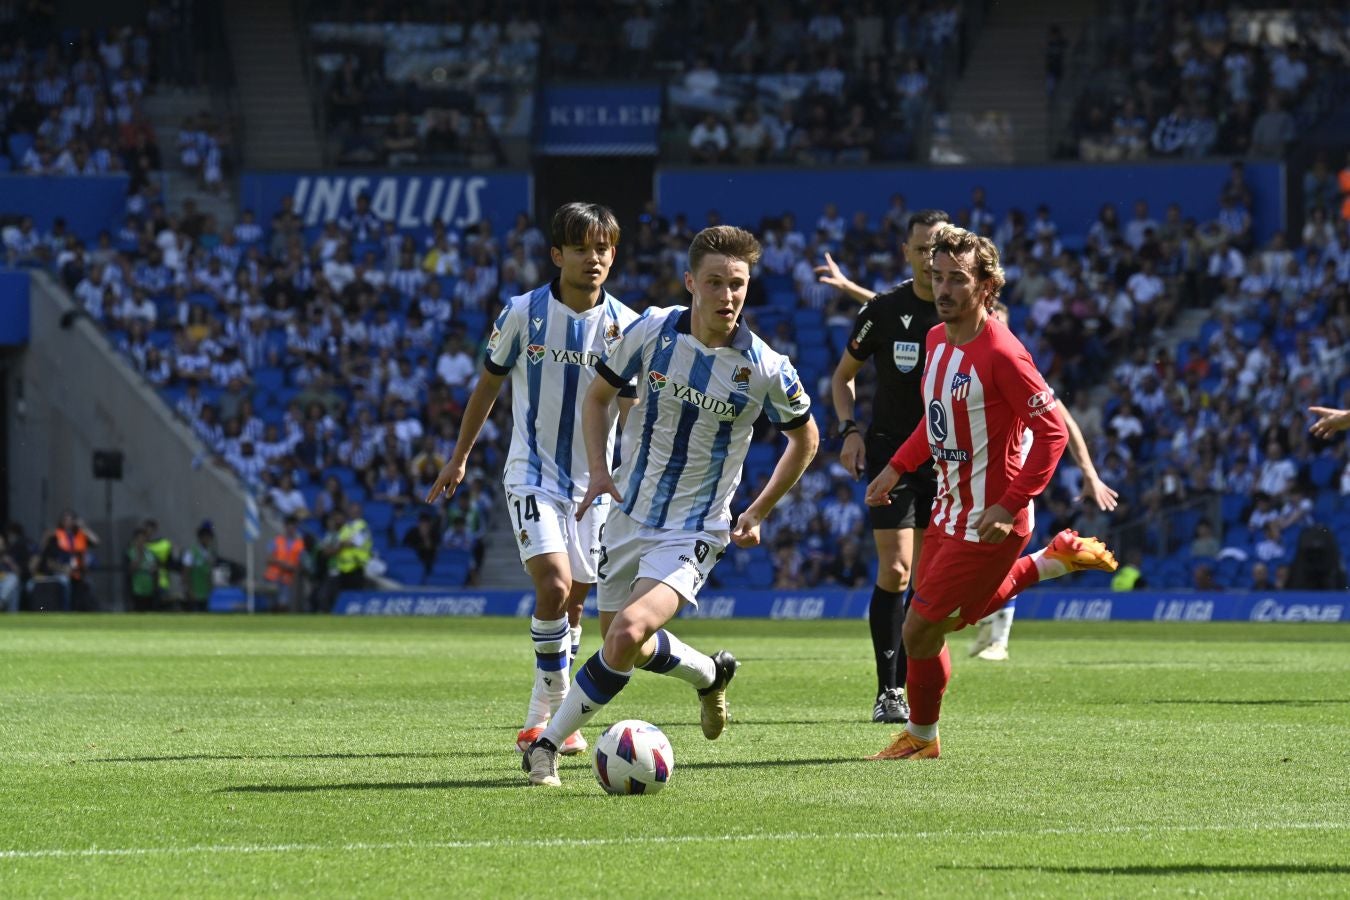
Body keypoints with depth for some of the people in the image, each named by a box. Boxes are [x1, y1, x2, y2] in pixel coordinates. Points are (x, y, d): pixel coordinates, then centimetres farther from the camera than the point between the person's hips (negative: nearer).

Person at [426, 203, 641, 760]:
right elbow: (489, 384, 8)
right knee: (554, 586, -22)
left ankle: (543, 720, 21)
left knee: (573, 603, 7)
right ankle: (555, 708, -11)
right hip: (532, 473, -3)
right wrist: (459, 457, 12)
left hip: (593, 480, 3)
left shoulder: (624, 325, -2)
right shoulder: (523, 313, -6)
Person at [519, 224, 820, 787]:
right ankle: (708, 674, 45)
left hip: (694, 531, -4)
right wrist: (598, 469, -7)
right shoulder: (652, 331, -9)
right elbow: (598, 396, 8)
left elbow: (805, 438, 6)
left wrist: (757, 514, 3)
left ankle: (548, 745, -8)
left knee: (626, 637, -24)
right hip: (630, 514, 4)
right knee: (622, 643, 15)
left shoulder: (766, 369, -14)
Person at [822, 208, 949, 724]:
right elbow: (843, 376, 6)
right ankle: (887, 692, -9)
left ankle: (905, 684, 15)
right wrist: (849, 430, -8)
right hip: (890, 451, -3)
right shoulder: (884, 310, -6)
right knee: (894, 569, -14)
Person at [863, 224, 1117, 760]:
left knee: (921, 629, -3)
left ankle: (921, 736, 19)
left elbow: (1053, 431, -22)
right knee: (958, 614, 25)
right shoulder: (937, 339, 4)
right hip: (949, 510, 9)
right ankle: (1057, 560, 35)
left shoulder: (1001, 355, -23)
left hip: (988, 522, -9)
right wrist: (897, 468, 12)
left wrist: (1011, 505, -25)